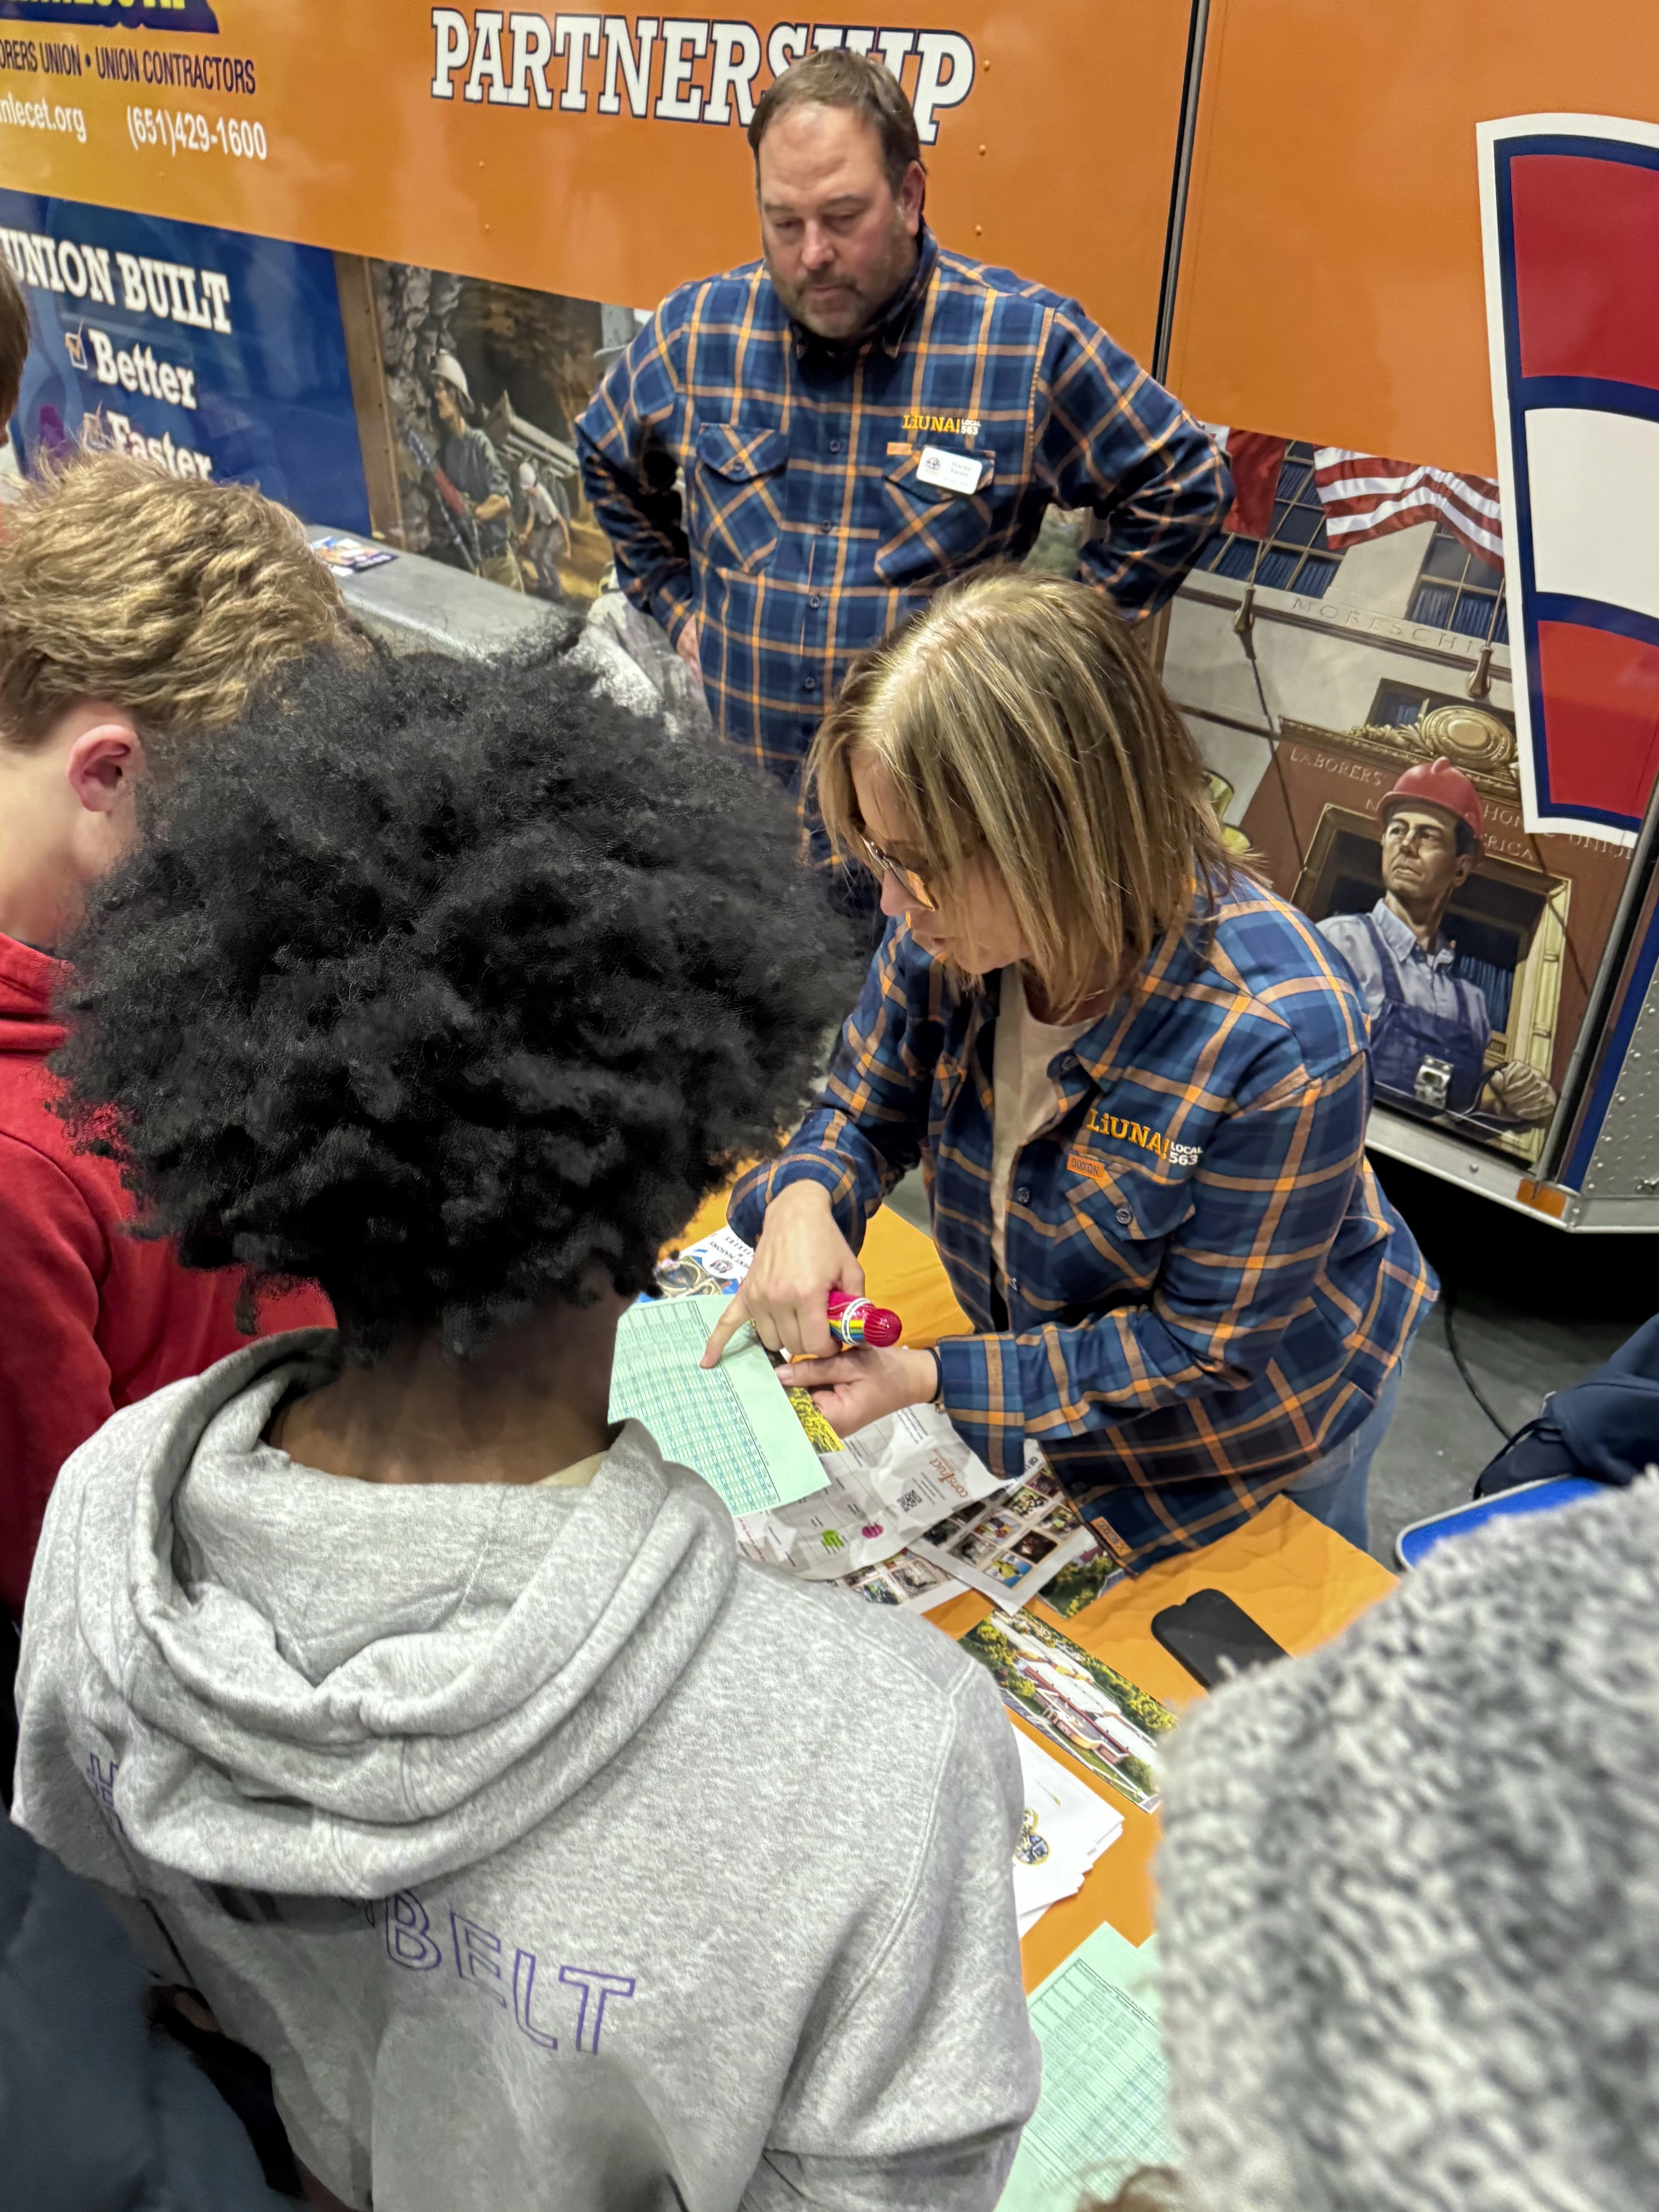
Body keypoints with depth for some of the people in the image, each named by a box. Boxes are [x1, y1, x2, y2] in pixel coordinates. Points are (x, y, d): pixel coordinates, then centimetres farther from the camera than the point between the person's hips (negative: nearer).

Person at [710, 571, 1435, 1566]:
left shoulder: (1281, 1045, -41)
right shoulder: (954, 930, -24)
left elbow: (1207, 1346, -29)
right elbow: (866, 1111, -7)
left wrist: (937, 1380, -34)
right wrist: (803, 1197, -32)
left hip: (1262, 1428, -4)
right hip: (1060, 1352, 5)